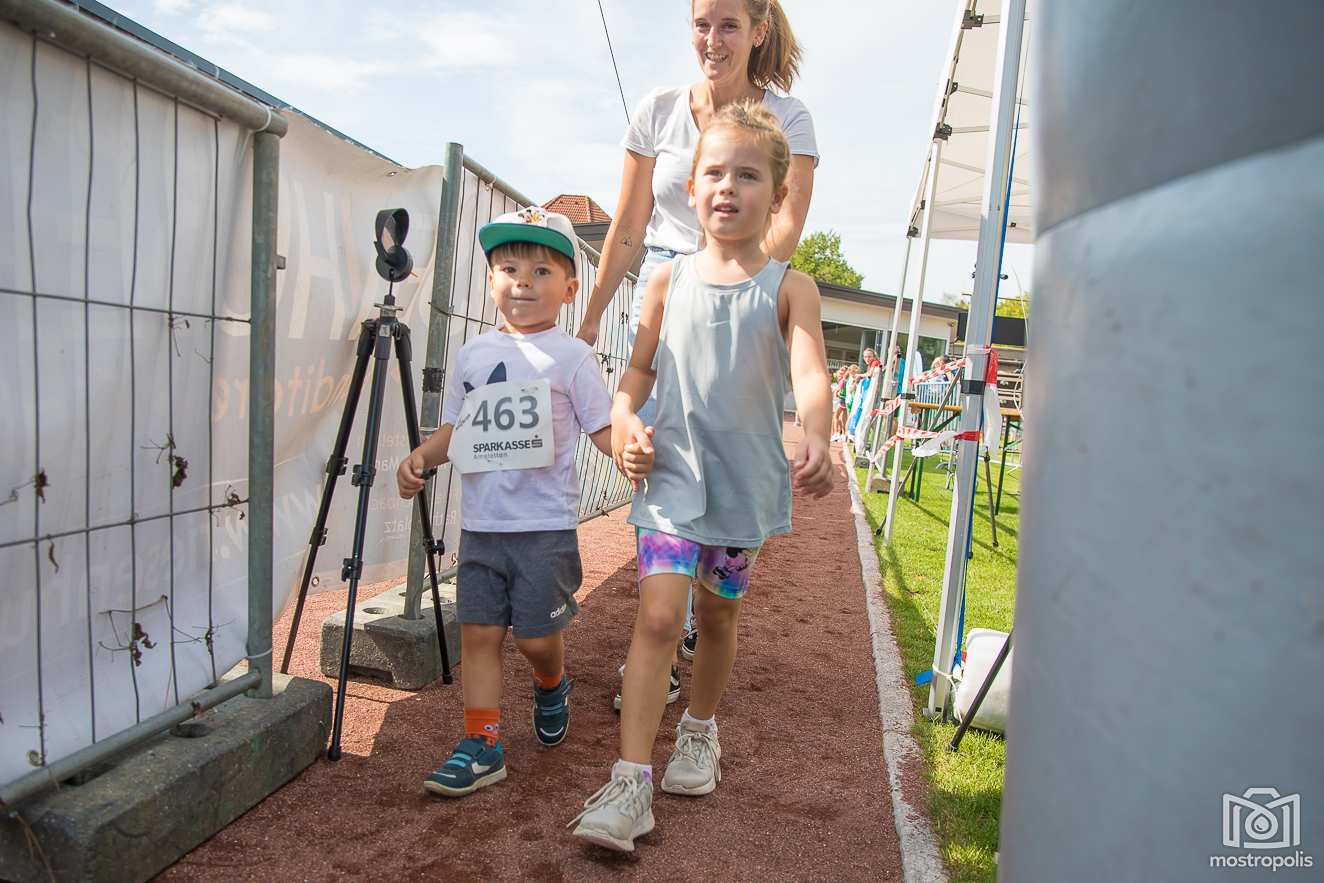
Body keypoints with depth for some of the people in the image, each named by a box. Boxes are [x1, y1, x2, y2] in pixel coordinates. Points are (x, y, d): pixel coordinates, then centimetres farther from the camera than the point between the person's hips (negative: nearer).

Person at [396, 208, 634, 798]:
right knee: (479, 633, 6)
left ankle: (552, 687, 39)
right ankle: (481, 746, 16)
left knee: (536, 635, 5)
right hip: (480, 525, 4)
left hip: (545, 526, -4)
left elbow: (603, 430, -6)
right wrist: (422, 457, -2)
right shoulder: (473, 355, 10)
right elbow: (454, 429, 16)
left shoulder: (571, 356, -4)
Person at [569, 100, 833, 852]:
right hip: (672, 478, 0)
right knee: (658, 615, -11)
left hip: (747, 483, 0)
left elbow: (810, 372, -18)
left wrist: (817, 440, -37)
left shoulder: (789, 289, -3)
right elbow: (640, 371, 10)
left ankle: (700, 728, 41)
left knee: (719, 616, 16)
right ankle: (632, 781, -6)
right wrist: (625, 424, -9)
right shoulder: (669, 282, 4)